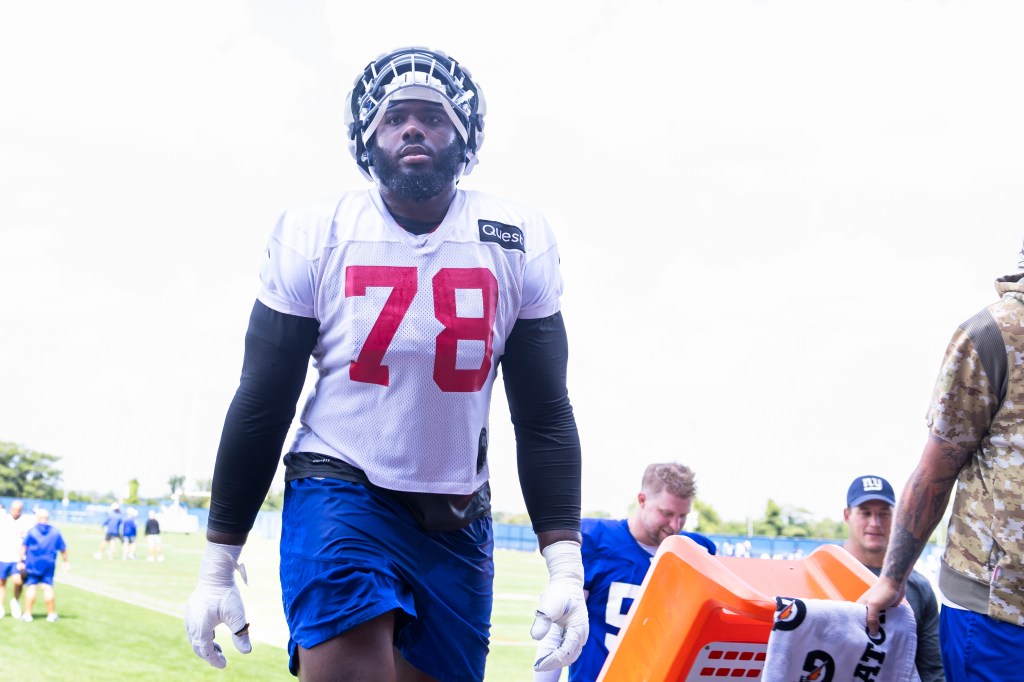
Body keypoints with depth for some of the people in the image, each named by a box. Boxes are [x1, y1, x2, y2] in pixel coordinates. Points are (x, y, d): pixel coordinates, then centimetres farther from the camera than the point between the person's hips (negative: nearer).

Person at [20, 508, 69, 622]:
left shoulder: (32, 531, -4)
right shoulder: (55, 531, 3)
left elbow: (24, 547, -4)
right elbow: (63, 548, 9)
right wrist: (66, 562, 20)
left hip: (33, 563, -2)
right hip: (49, 563, 2)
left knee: (31, 586, 1)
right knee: (48, 587, 5)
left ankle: (27, 614, 2)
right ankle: (51, 614, 9)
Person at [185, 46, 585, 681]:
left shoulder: (519, 243, 0)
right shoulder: (314, 236, -4)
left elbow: (545, 417, 4)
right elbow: (260, 408, 1)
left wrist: (566, 567, -3)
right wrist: (217, 568, 1)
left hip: (458, 517, 3)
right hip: (340, 488, -2)